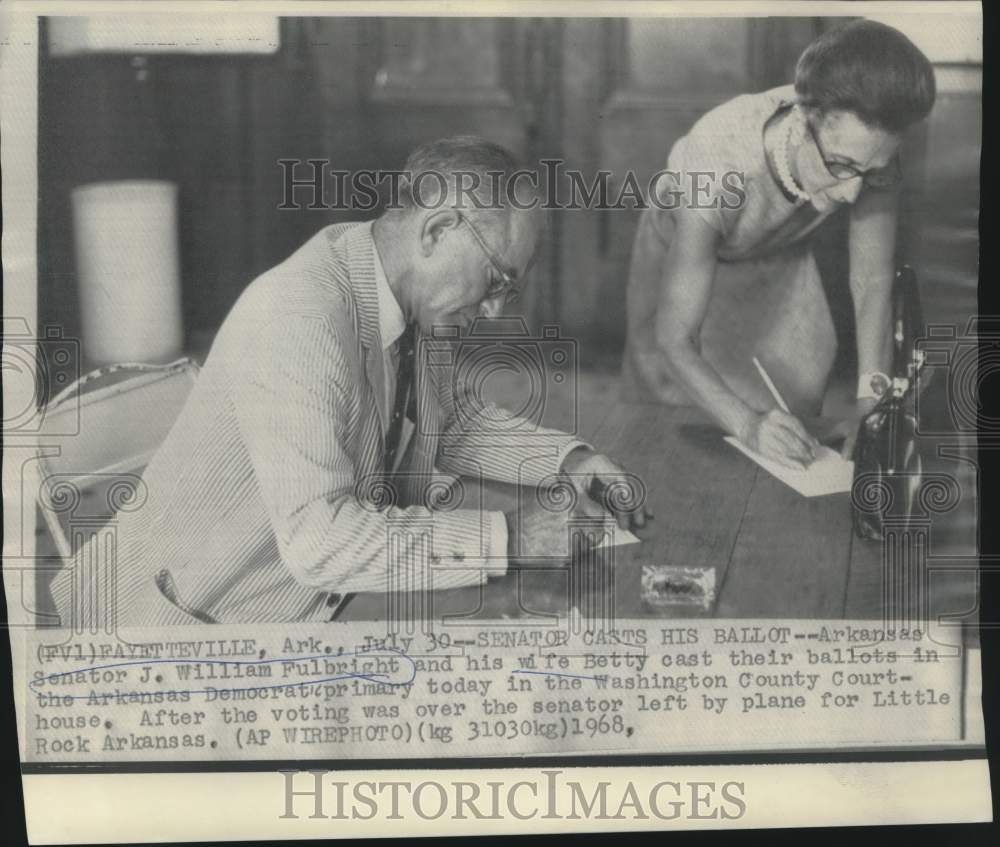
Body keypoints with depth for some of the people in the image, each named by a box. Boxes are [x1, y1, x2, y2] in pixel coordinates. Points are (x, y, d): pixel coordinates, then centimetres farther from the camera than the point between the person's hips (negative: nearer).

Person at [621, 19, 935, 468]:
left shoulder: (867, 149, -35)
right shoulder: (715, 171, -47)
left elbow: (872, 280, -22)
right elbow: (674, 337, -43)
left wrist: (871, 402, -33)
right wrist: (748, 425, -56)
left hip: (780, 256, 4)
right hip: (685, 251, -3)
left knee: (798, 392, 6)